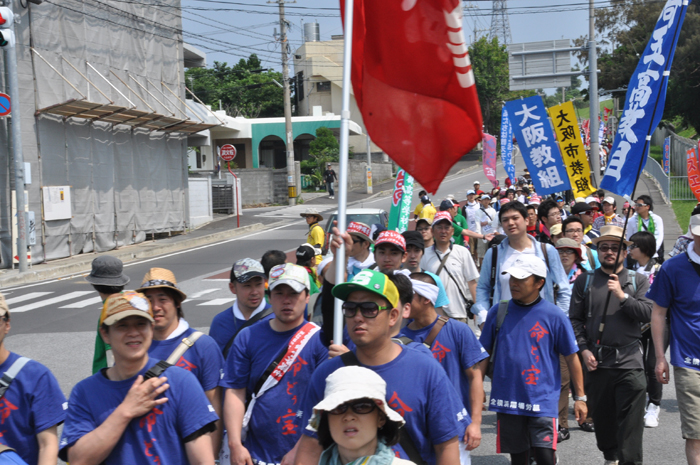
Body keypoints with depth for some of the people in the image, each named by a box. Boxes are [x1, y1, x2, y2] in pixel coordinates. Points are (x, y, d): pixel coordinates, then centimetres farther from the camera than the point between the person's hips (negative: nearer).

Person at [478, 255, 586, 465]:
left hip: (542, 401, -3)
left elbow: (571, 357, 1)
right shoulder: (498, 312, 3)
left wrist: (580, 397, 2)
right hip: (507, 400, 3)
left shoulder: (554, 316, -4)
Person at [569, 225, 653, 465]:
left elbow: (647, 314, -4)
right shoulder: (584, 281, 8)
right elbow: (575, 319, 6)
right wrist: (584, 349, -4)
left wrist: (622, 296, -15)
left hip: (629, 362, -1)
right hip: (597, 362, 1)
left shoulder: (638, 281, 8)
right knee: (601, 417, 11)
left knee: (631, 422, -6)